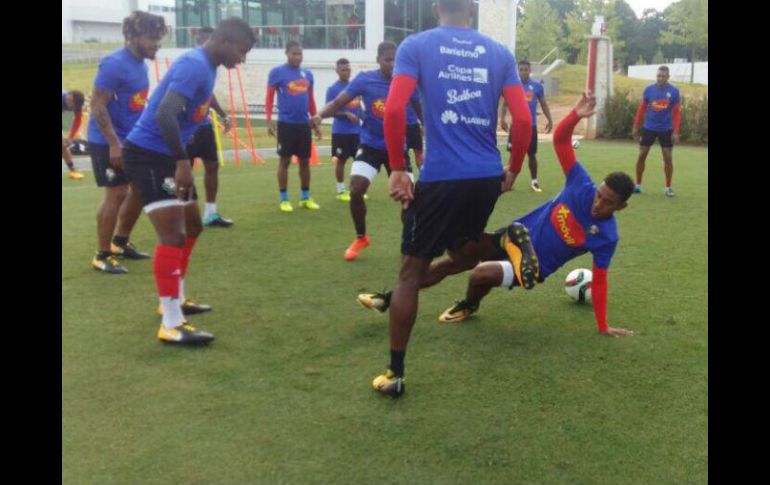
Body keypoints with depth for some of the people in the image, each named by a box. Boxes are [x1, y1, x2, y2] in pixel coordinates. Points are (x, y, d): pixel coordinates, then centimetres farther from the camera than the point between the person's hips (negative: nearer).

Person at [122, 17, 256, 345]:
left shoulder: (206, 67, 13)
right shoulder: (194, 65, -19)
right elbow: (164, 114, -32)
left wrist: (182, 161, 23)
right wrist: (183, 162, -36)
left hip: (167, 155, 11)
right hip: (148, 154, -11)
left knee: (191, 227, 17)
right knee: (173, 235, -16)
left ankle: (175, 300, 30)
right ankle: (172, 325, -13)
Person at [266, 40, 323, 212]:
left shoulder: (308, 74, 11)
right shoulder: (277, 72, -3)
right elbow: (269, 97, -4)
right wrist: (269, 121, -14)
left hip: (304, 124, 5)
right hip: (286, 124, -5)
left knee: (305, 161, 9)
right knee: (285, 160, 1)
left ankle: (305, 198, 20)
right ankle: (284, 199, 9)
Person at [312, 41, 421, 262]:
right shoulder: (365, 79, -10)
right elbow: (338, 102, -9)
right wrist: (320, 114, -30)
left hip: (397, 147, 1)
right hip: (370, 145, 0)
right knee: (356, 190, -14)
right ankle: (361, 238, 11)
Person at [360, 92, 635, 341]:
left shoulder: (606, 236, -15)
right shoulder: (581, 186, -11)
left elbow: (599, 281, -8)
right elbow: (560, 139, -14)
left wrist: (603, 327, -8)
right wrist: (576, 115, -33)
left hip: (533, 266, -4)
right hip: (519, 235, 4)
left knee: (482, 273, -28)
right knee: (453, 260, -3)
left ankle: (469, 306, 11)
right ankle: (391, 299, 9)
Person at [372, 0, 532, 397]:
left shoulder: (415, 46, 1)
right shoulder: (499, 52, 9)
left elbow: (394, 111, -11)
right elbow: (523, 119, 4)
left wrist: (397, 170, -4)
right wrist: (514, 170, 16)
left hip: (440, 178, -4)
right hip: (488, 178, 4)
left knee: (411, 271, 6)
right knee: (460, 251, 34)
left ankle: (395, 374, 11)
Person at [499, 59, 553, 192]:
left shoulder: (537, 86, 2)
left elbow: (543, 104, 10)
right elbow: (505, 103, 1)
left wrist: (550, 120, 3)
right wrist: (502, 119, -14)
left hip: (531, 125, 1)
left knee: (532, 154, 7)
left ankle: (534, 181, 19)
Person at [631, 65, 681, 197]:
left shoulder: (674, 91, -7)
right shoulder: (649, 89, -3)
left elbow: (677, 112, -6)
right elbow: (642, 108, 4)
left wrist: (676, 132, -12)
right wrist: (635, 127, 2)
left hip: (666, 129, -1)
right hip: (649, 128, 1)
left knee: (668, 158, -1)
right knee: (642, 155, 2)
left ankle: (668, 187, 12)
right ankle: (638, 185, 15)